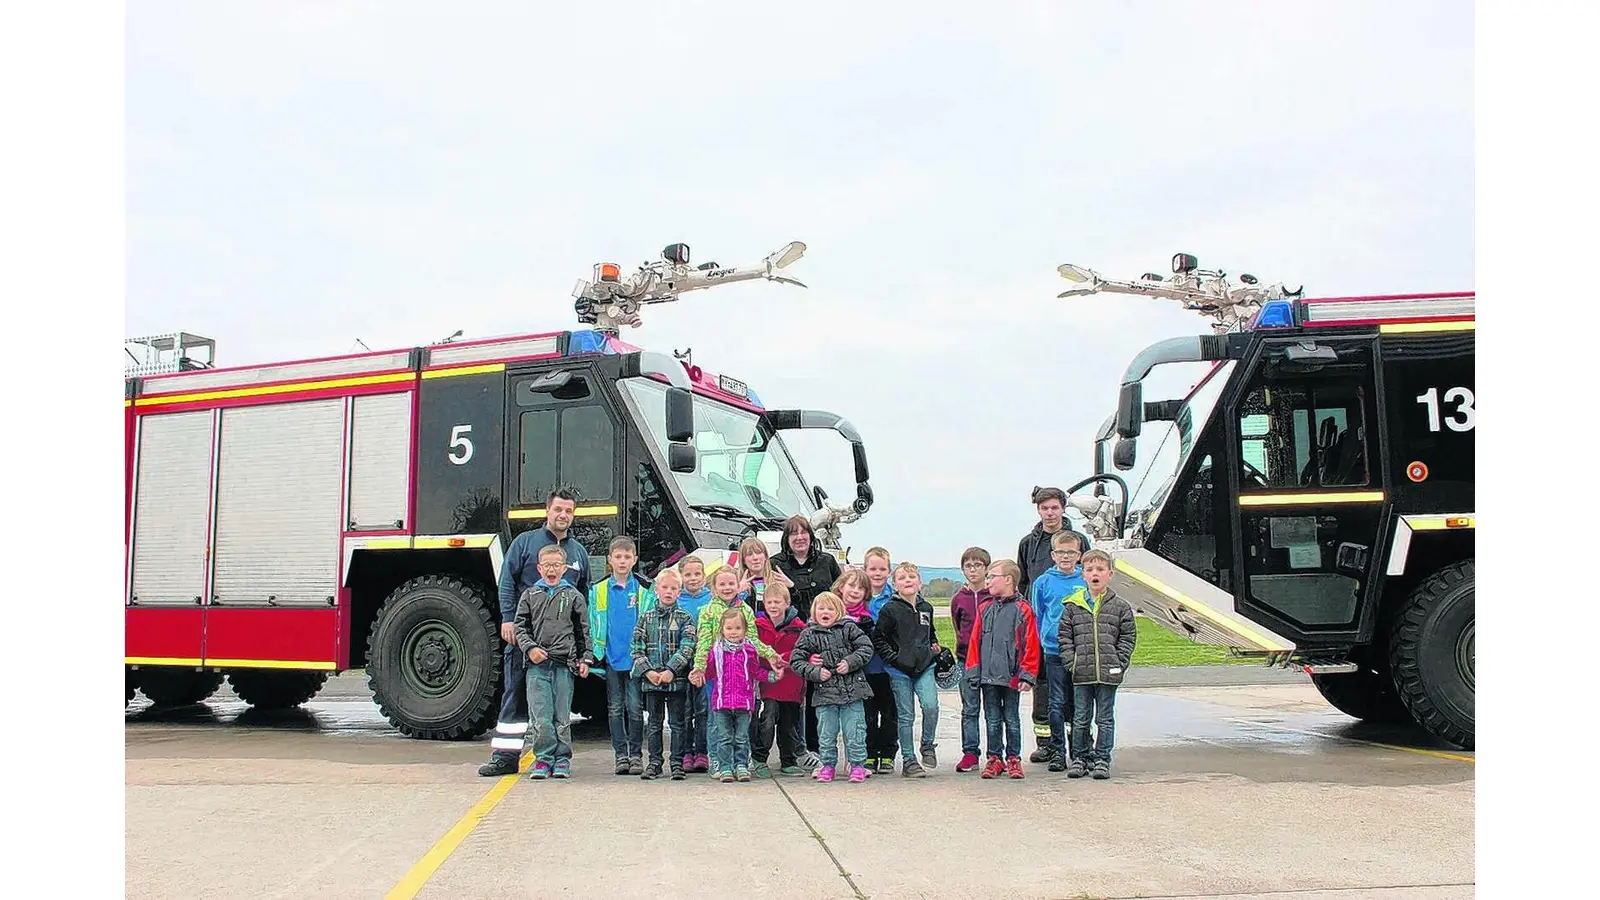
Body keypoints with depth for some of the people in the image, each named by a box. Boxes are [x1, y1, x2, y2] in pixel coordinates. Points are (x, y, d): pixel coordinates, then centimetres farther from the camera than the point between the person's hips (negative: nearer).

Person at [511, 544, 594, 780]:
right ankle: (544, 759, 6)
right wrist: (530, 648, -6)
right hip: (537, 665, 0)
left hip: (564, 665, 0)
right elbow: (519, 627, 10)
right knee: (540, 717, -4)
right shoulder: (529, 595, 11)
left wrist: (585, 659, 4)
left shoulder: (573, 596, 9)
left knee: (562, 717, 4)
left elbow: (584, 631, 10)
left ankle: (562, 759, 14)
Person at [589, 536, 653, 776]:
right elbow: (593, 625, 6)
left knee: (635, 707, 0)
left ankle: (636, 754, 10)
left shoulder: (645, 591, 2)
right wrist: (595, 655, -1)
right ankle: (620, 754, 13)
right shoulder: (598, 590, 4)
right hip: (611, 658, 1)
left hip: (636, 657, -1)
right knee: (615, 708, 6)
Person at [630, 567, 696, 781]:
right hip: (651, 680, 2)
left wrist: (671, 670, -18)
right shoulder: (646, 617, 7)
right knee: (654, 722, 9)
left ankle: (677, 763, 10)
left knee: (677, 723, 3)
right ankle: (654, 763, 16)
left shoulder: (684, 618, 1)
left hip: (676, 679, -2)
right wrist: (647, 671, -10)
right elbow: (637, 648, 3)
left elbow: (687, 647, -9)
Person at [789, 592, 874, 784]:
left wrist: (850, 662, -13)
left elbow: (866, 647, 0)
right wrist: (815, 672, -10)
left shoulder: (849, 628, 2)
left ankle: (857, 764, 15)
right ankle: (828, 764, 22)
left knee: (854, 732, 2)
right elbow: (795, 660, 2)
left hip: (852, 689, -1)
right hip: (825, 692, 1)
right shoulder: (808, 635, 3)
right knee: (827, 733, 8)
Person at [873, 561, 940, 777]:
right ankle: (909, 761, 12)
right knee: (905, 716, 2)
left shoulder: (926, 608, 9)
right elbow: (878, 638, -4)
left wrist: (934, 646, 12)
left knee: (931, 706, -16)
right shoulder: (890, 609, -6)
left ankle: (927, 745, 9)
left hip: (925, 667, 3)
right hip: (900, 671, -3)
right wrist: (893, 658, -10)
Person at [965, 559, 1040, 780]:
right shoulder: (985, 609, 8)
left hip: (1011, 677, -4)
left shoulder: (1022, 610, -5)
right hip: (988, 676, 4)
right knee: (992, 720, 9)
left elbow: (1031, 645, -6)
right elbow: (975, 641, 9)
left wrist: (1027, 675, -9)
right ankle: (995, 758, 17)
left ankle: (1013, 759, 16)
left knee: (1011, 719, 7)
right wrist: (974, 671, 4)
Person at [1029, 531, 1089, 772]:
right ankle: (1057, 752, 9)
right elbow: (1037, 616, 7)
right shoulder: (1043, 582, 0)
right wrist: (1043, 642, 3)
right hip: (1054, 652, -1)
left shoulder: (1087, 581, 2)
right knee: (1057, 704, 2)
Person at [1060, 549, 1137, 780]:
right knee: (1080, 718, 8)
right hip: (1081, 673, 1)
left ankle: (1102, 759, 16)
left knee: (1105, 718, 7)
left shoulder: (1120, 606, 2)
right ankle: (1080, 757, 19)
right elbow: (1065, 636, 6)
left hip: (1108, 674, -1)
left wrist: (1119, 664, -4)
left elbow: (1128, 636, 4)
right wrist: (1071, 661, -4)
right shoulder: (1073, 606, 3)